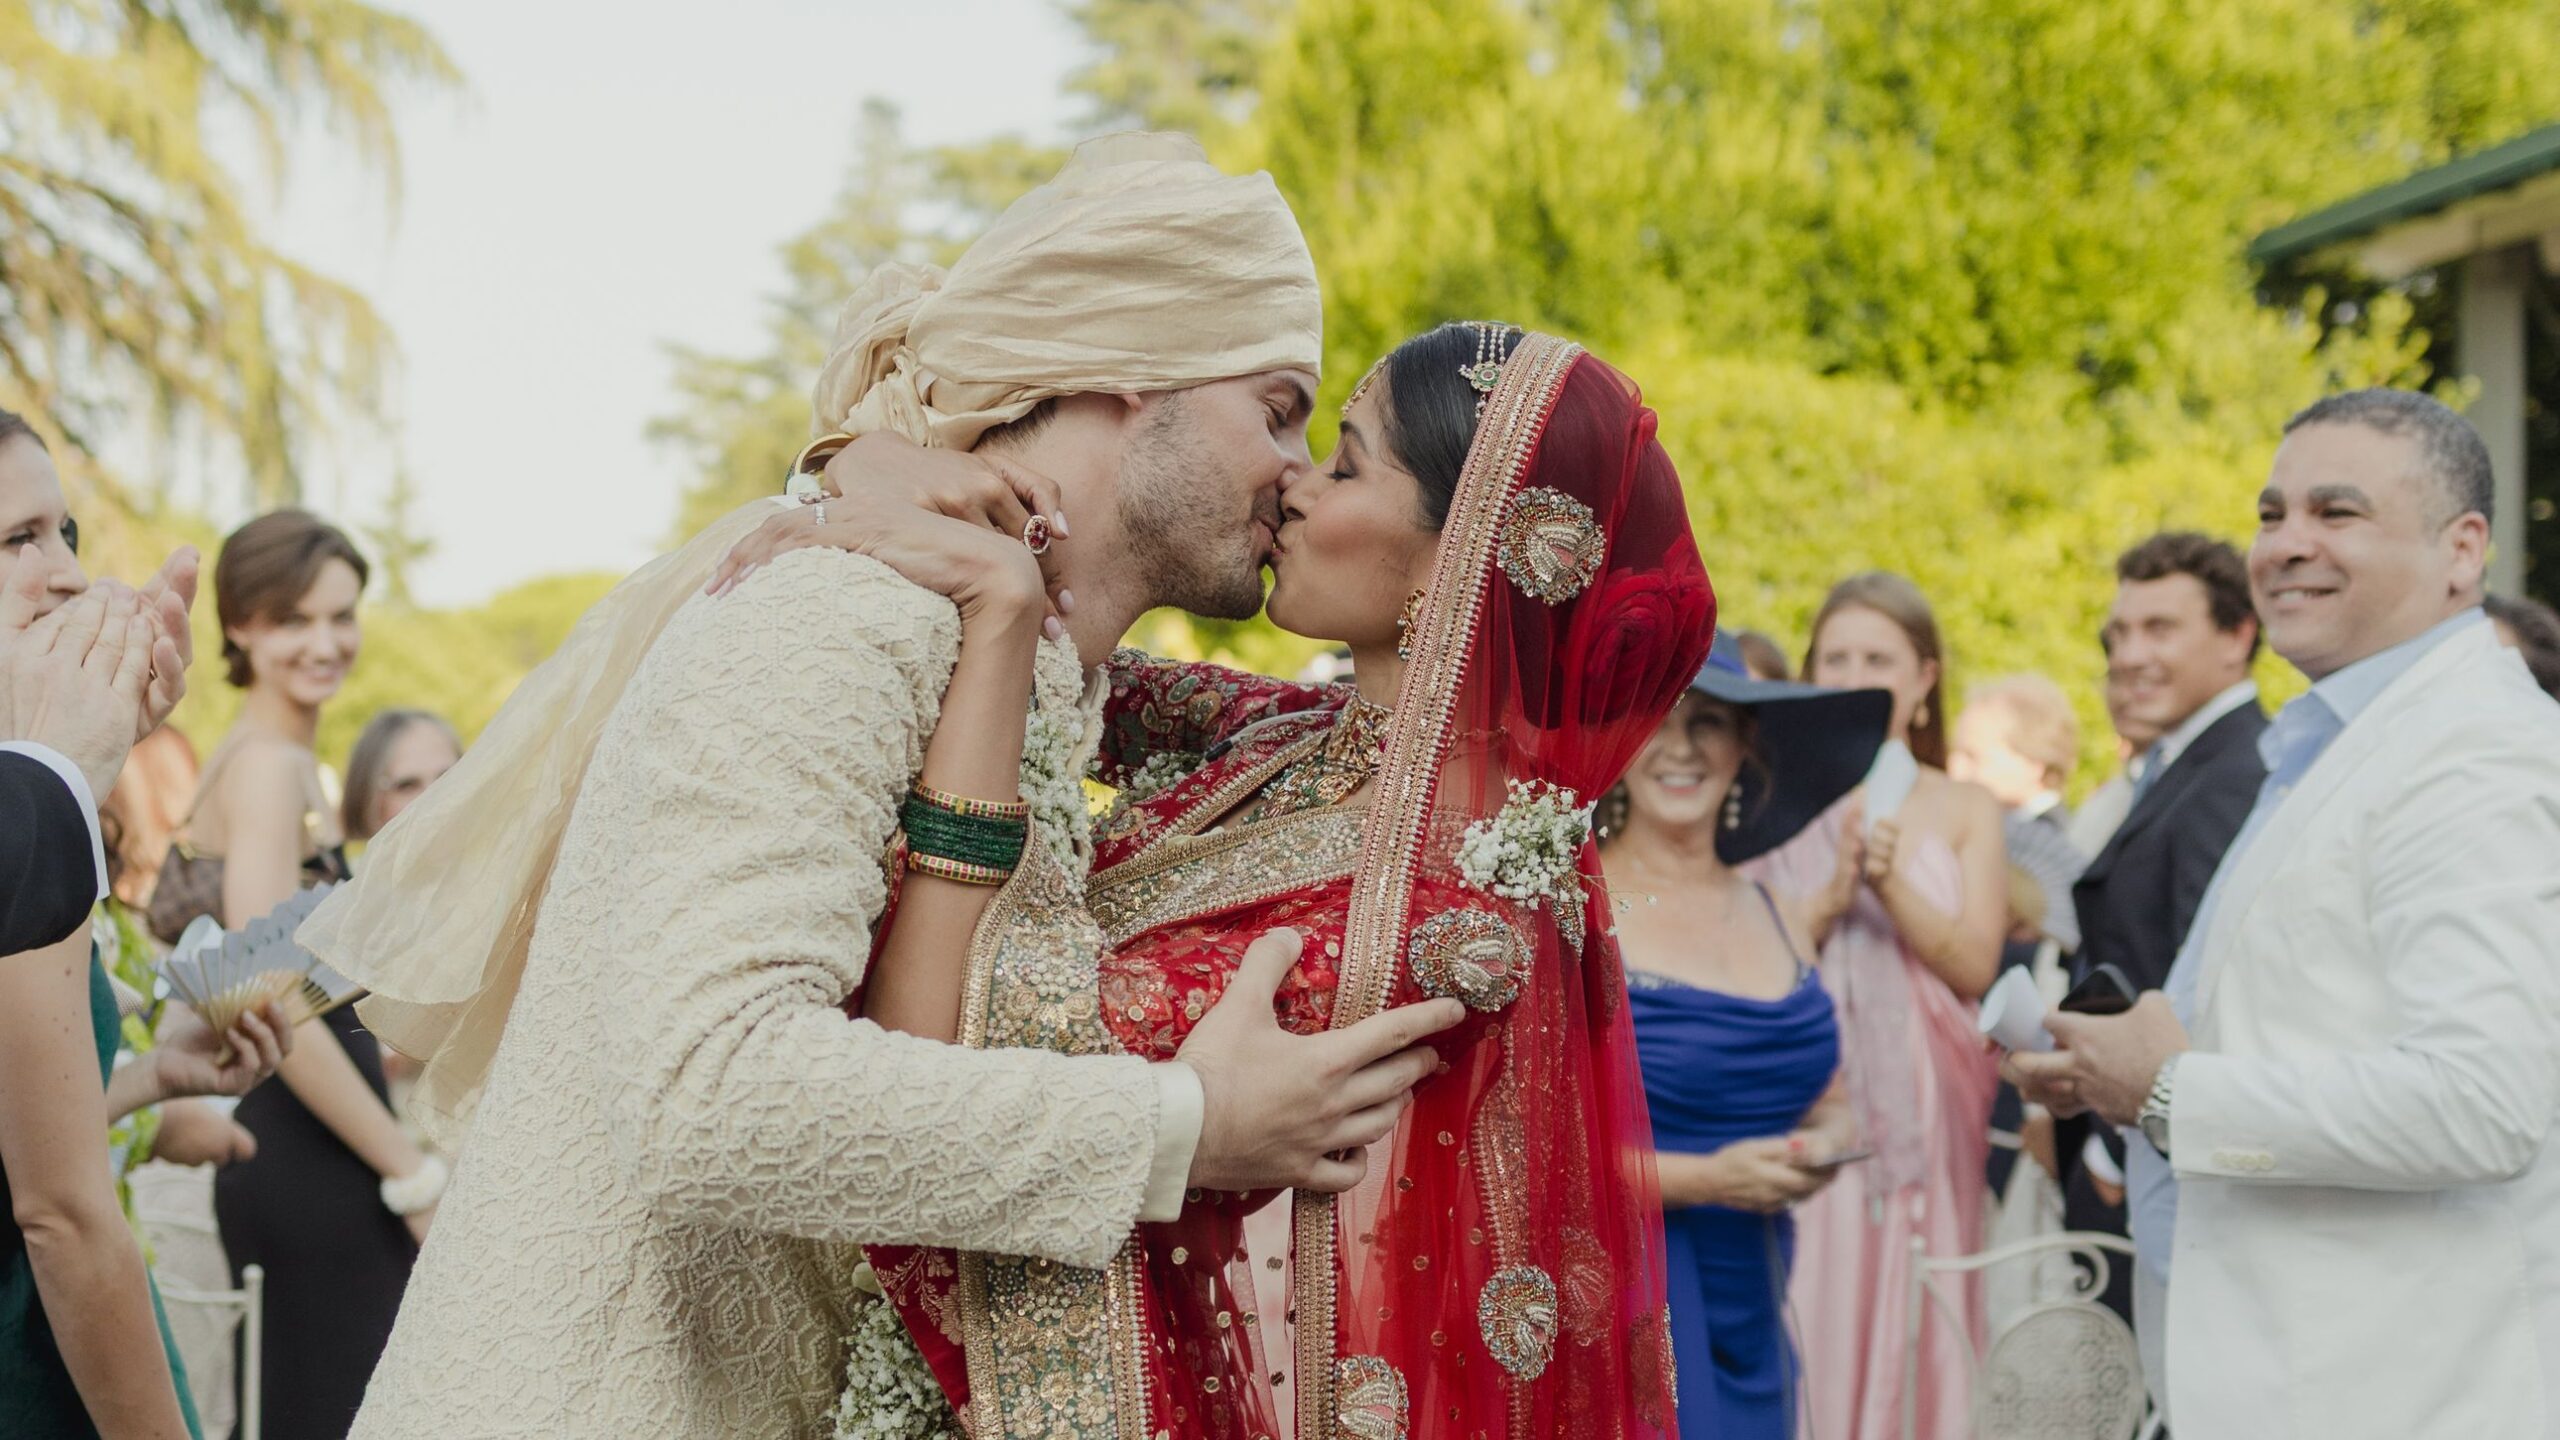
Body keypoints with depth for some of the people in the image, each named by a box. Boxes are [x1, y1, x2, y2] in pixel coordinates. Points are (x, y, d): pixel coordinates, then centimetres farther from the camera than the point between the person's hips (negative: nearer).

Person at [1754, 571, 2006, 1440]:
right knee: (1814, 1324, -4)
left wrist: (1893, 887, -16)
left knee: (1915, 1320, 1)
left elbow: (1974, 964, -3)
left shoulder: (1965, 812, 9)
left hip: (1923, 1104, 1)